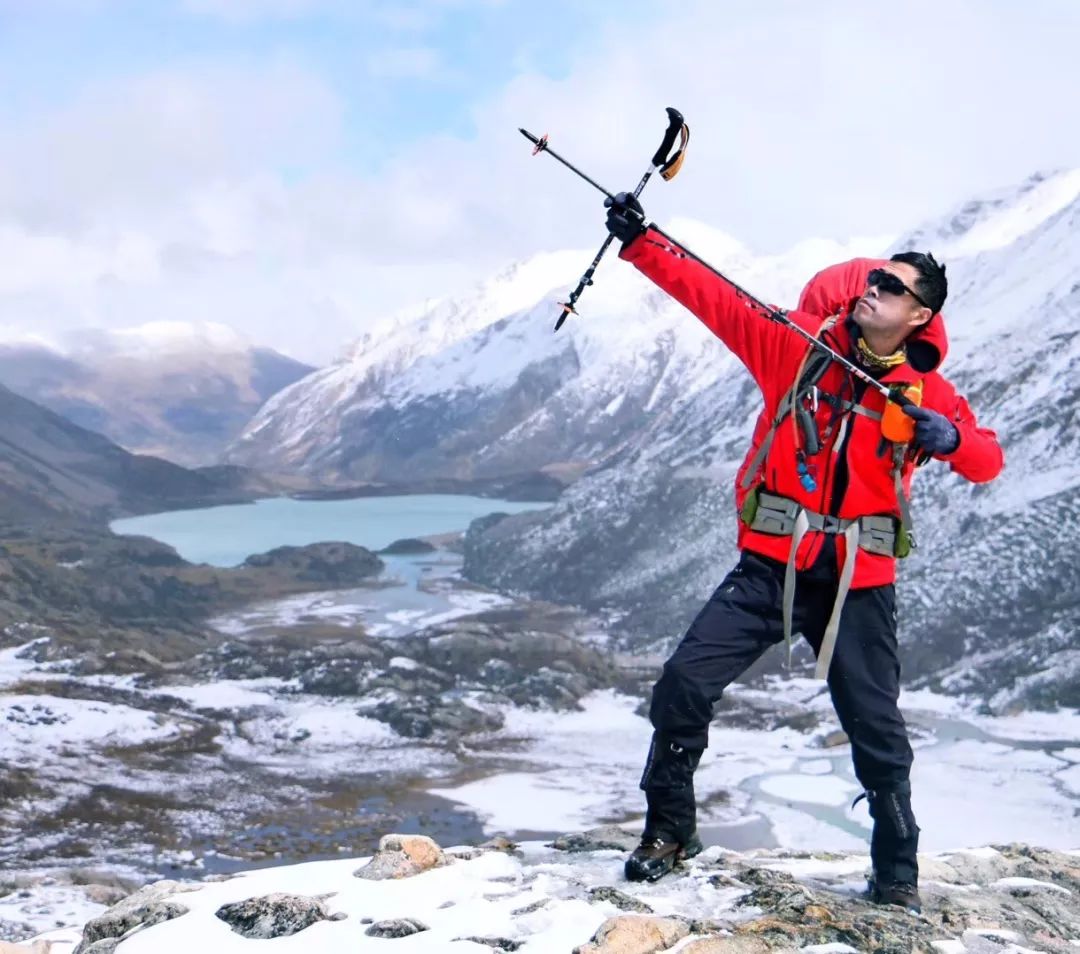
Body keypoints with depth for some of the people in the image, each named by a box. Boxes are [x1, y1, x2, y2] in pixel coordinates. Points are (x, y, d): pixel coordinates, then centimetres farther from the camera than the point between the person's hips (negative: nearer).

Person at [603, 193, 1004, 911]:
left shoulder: (928, 390, 2)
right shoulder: (798, 344, 0)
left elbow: (988, 461, -1)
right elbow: (714, 295, -5)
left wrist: (949, 438, -23)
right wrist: (641, 241, -15)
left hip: (859, 584, 0)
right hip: (770, 566, 0)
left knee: (878, 732, 8)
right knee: (685, 683, -9)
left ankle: (897, 875, 30)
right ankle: (669, 830, 13)